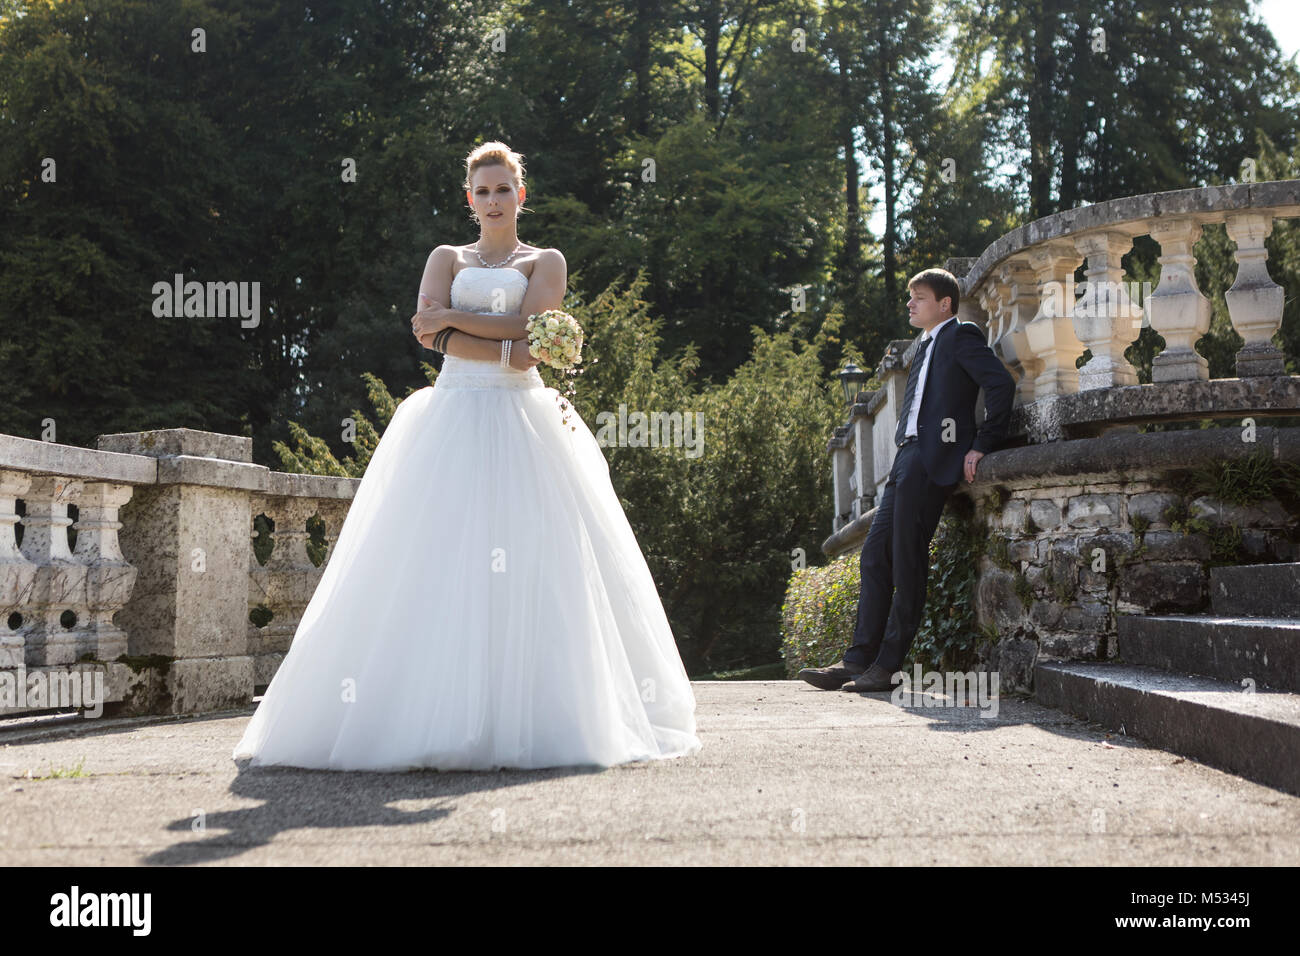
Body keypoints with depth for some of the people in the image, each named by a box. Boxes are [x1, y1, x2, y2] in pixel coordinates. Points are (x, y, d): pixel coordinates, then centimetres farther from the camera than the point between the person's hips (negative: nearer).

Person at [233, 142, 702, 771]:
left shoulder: (546, 263, 15)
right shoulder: (446, 259, 19)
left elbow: (528, 326, -3)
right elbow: (429, 333, 1)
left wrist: (454, 319, -5)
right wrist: (506, 352, -9)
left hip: (523, 423, -1)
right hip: (452, 418, 1)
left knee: (530, 564, -11)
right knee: (437, 561, -11)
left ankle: (532, 716, -10)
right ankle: (433, 713, -14)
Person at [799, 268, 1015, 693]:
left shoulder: (961, 336, 0)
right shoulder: (926, 347, 27)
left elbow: (1002, 384, -12)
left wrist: (981, 445, -14)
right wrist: (905, 459, 17)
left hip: (933, 459, -9)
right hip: (907, 459, 9)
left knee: (908, 562, -9)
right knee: (875, 555, 4)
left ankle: (888, 665, -7)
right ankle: (859, 659, 5)